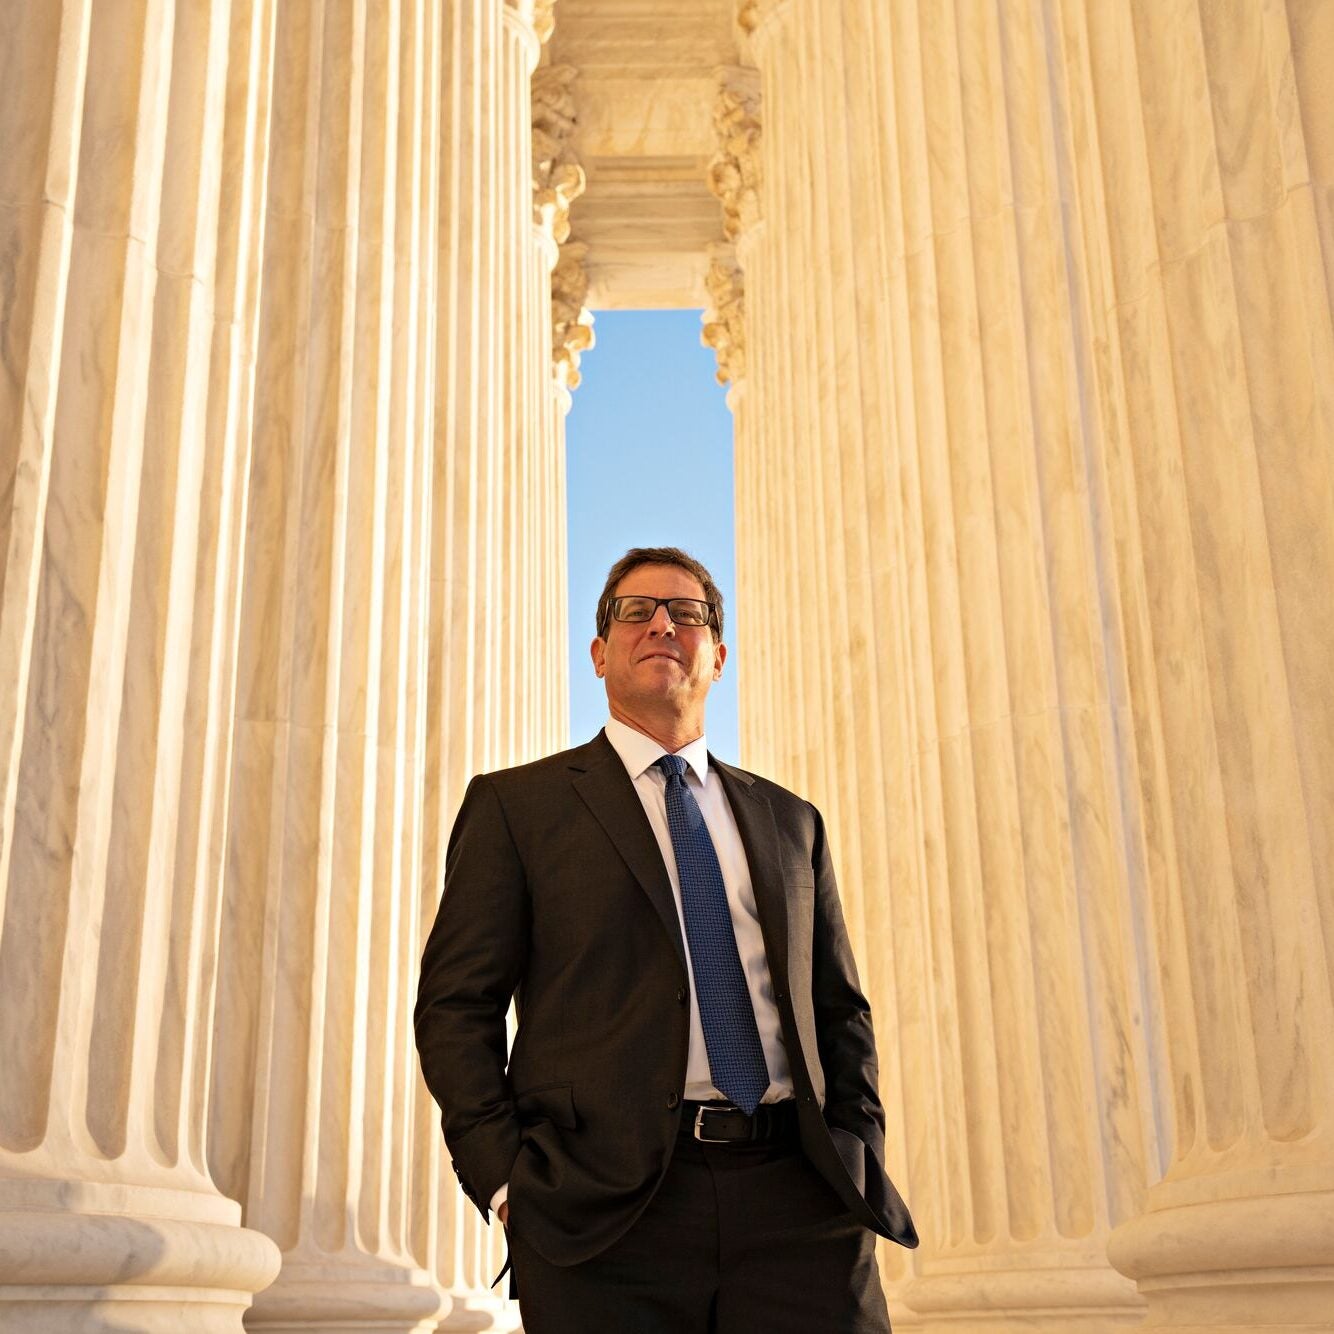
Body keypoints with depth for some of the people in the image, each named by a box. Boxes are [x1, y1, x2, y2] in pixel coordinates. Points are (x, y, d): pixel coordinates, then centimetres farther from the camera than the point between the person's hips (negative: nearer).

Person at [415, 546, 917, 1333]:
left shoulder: (791, 822, 19)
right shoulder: (515, 805, 8)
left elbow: (839, 1009, 19)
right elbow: (456, 1007, 2)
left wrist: (857, 1161, 4)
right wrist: (507, 1180, -9)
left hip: (798, 1209, 3)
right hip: (605, 1210, -2)